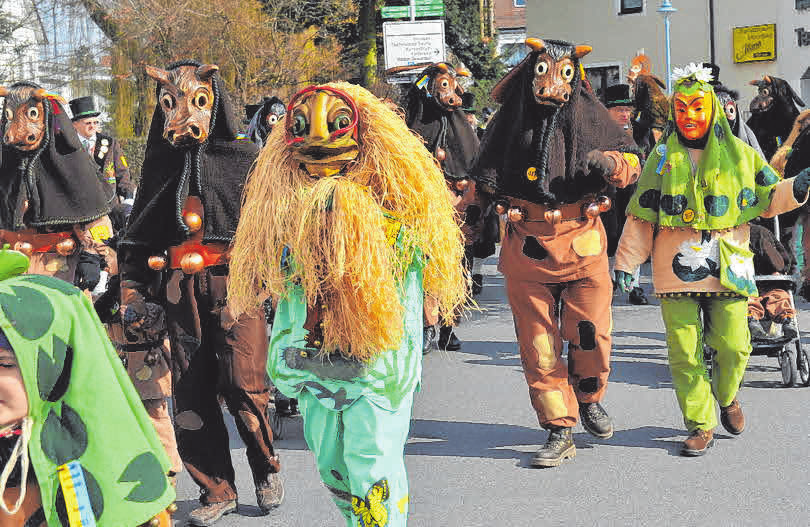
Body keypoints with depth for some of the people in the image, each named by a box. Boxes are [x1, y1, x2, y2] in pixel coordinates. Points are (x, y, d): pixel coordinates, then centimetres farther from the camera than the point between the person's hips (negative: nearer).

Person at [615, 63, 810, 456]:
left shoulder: (738, 154, 8)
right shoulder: (663, 157, 7)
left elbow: (768, 197, 16)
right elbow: (641, 214, 9)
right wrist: (625, 262, 5)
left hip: (728, 268, 0)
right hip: (677, 270, 0)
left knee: (733, 346, -3)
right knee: (684, 351, -3)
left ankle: (727, 398, 29)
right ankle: (700, 426, 11)